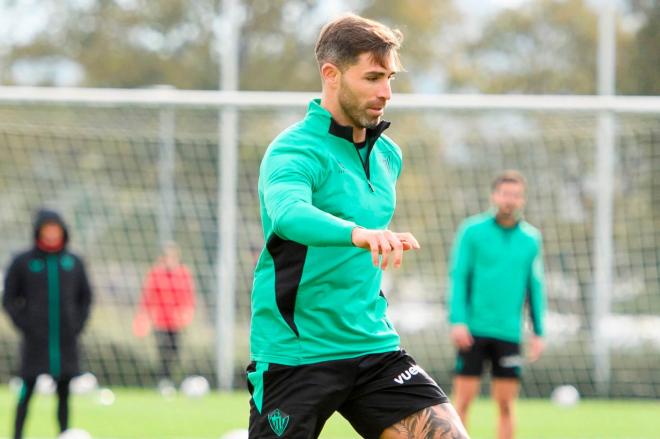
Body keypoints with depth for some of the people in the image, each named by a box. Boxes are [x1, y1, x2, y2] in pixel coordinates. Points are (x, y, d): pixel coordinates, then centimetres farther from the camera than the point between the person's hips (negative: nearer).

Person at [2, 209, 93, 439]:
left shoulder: (74, 263, 8)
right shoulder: (23, 262, 0)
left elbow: (85, 297, 17)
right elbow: (9, 299, 3)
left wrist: (78, 325, 3)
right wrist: (24, 325, -8)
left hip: (66, 341, 3)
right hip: (35, 342, -3)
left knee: (64, 393, 4)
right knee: (27, 390, -4)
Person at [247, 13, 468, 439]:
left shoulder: (388, 155, 10)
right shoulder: (294, 150, -14)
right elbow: (288, 214, -37)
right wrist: (359, 234, -53)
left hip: (373, 346, 6)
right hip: (294, 353, -6)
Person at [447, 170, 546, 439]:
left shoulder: (531, 238, 9)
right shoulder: (473, 231, 0)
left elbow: (535, 286, 13)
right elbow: (458, 277, -3)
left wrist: (538, 331, 8)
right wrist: (458, 320, -12)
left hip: (509, 333, 3)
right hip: (474, 330, -2)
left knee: (506, 404, 2)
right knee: (463, 399, -4)